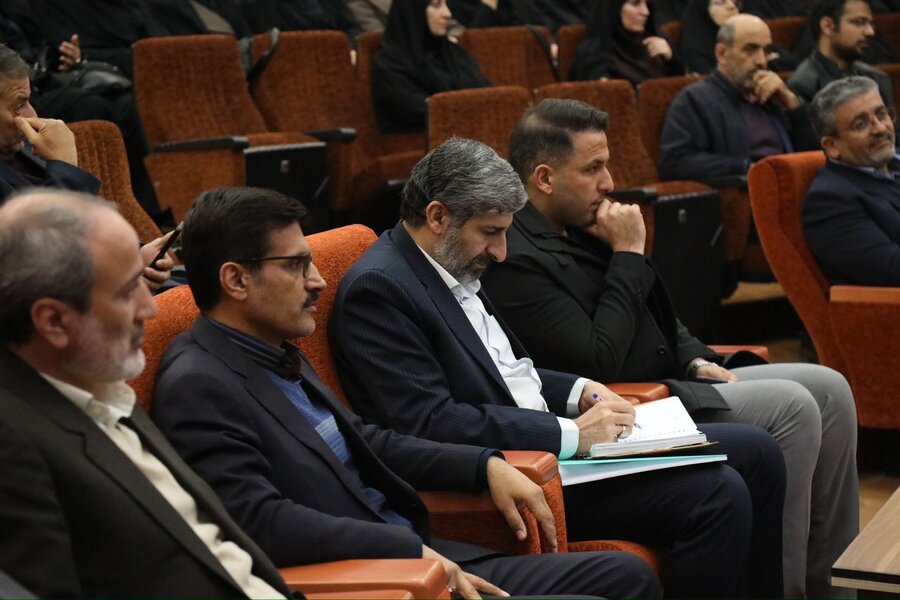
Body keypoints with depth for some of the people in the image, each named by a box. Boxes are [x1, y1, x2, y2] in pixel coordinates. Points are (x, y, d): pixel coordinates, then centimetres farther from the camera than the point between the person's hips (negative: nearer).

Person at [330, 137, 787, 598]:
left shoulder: (454, 266, 13)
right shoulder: (377, 287, -16)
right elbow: (429, 424, -23)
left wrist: (578, 391, 4)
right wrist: (570, 434, -21)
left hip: (550, 442, 10)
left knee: (756, 453, 5)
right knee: (716, 496, -22)